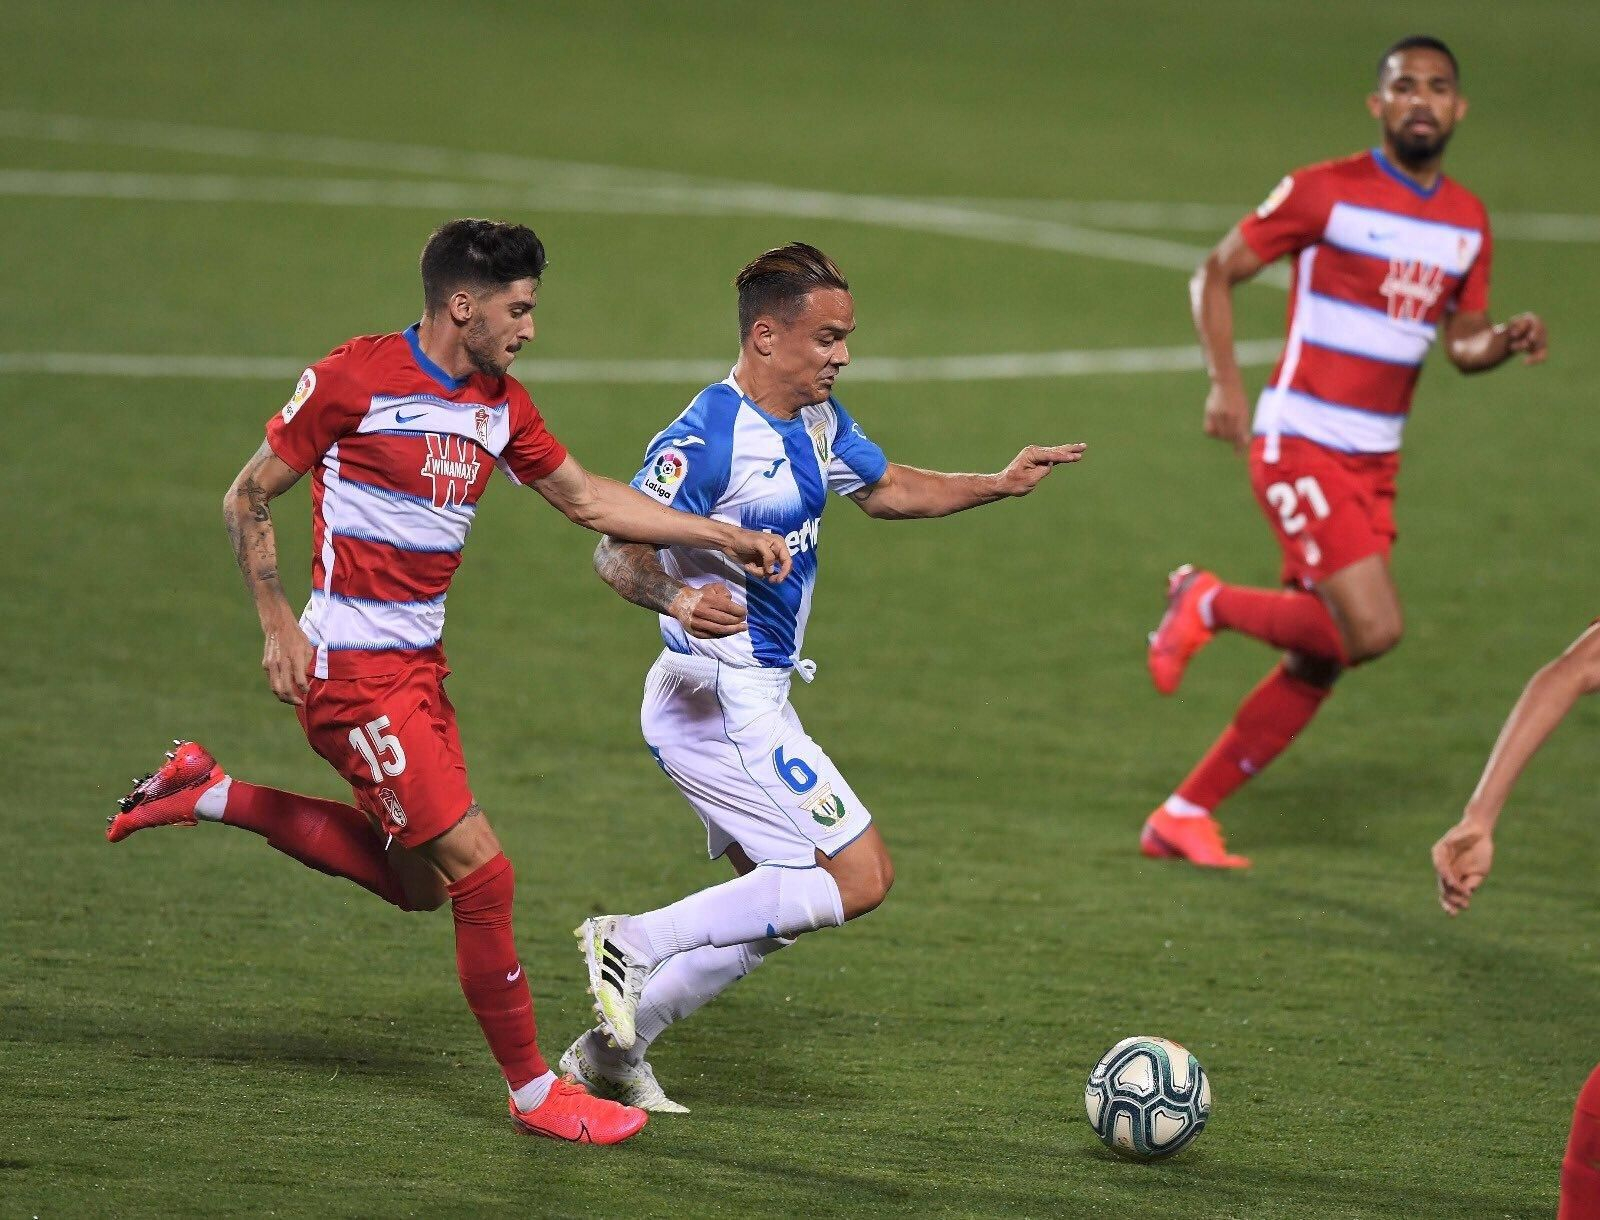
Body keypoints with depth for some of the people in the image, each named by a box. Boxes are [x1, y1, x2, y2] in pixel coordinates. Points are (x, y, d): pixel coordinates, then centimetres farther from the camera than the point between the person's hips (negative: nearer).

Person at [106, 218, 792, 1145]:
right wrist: (278, 624, -15)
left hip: (421, 665, 9)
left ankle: (208, 794, 27)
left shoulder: (500, 404, 7)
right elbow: (249, 498, -6)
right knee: (480, 871, -10)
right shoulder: (355, 381, -14)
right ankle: (534, 1092, 2)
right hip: (354, 668, -9)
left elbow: (586, 497, 18)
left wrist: (725, 538, 12)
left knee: (415, 881, 18)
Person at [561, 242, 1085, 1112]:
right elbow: (617, 550, -27)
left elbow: (886, 488, 27)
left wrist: (997, 486, 16)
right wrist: (679, 598, -47)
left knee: (781, 902, 15)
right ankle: (637, 940, -8)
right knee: (860, 877, -10)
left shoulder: (815, 422, 9)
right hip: (719, 701, -10)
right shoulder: (707, 438, -21)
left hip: (751, 702, 10)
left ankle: (613, 1052, 17)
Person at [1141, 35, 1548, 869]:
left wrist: (1504, 343, -5)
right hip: (1300, 447, -7)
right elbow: (1215, 275, -2)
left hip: (1374, 464, 7)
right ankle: (1208, 604, 2)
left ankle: (1183, 815, 18)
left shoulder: (1467, 222, 9)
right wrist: (1225, 383, -14)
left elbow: (1463, 344, 18)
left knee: (1317, 665, 7)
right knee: (1372, 628, -21)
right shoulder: (1326, 192, -8)